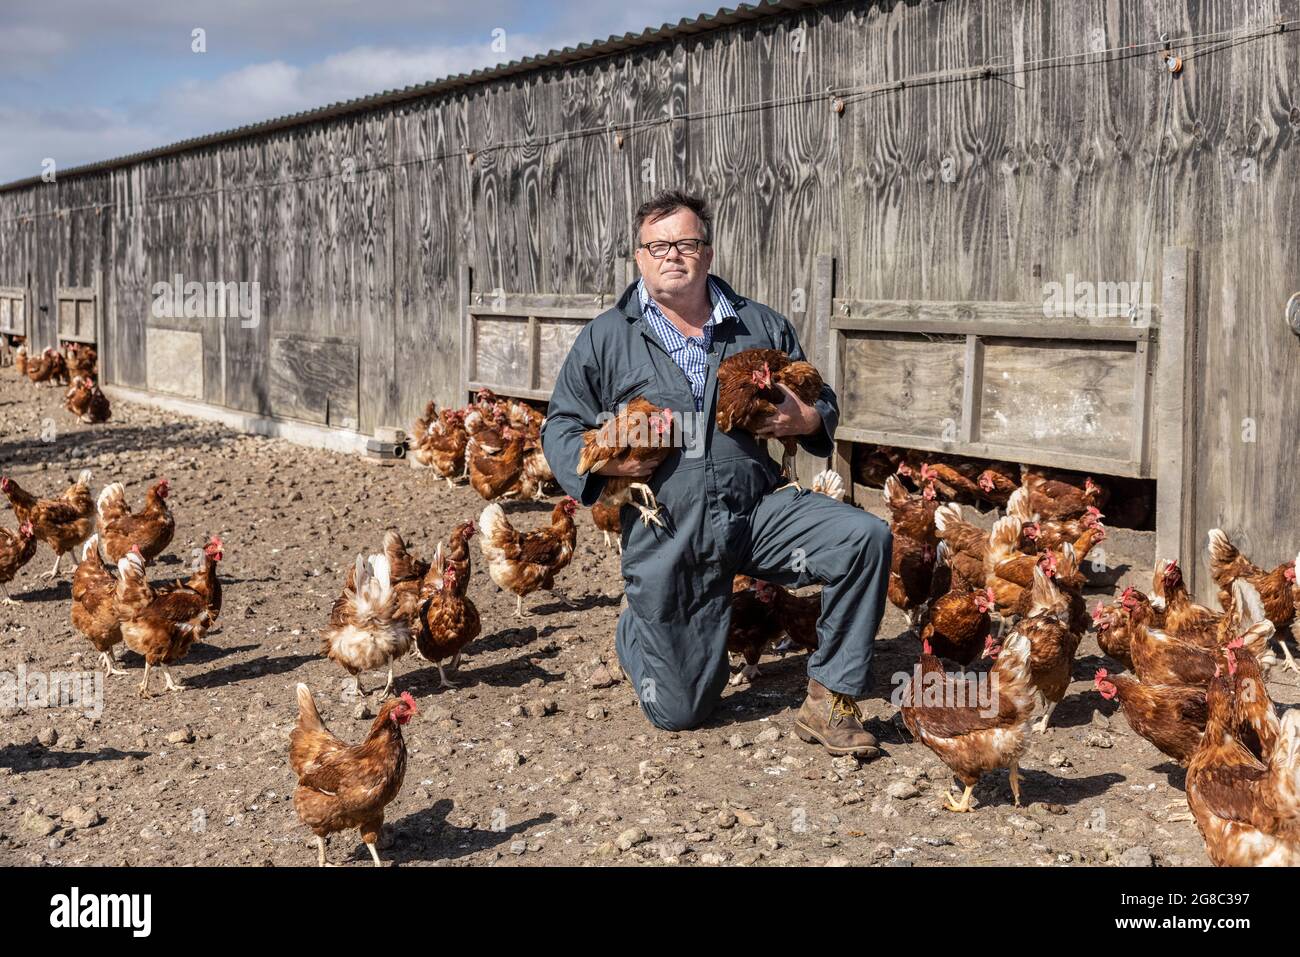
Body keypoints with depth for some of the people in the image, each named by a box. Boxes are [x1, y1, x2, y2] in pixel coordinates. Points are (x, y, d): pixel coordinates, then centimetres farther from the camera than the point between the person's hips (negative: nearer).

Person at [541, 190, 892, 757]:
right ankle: (636, 630, 39)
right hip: (665, 534, -2)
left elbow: (822, 403, 19)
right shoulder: (606, 338, 6)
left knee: (866, 538, -25)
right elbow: (560, 427, 8)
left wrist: (806, 420, -5)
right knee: (679, 711, 2)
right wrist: (603, 460, -14)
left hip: (757, 510, 2)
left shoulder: (761, 326, 11)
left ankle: (829, 702, -11)